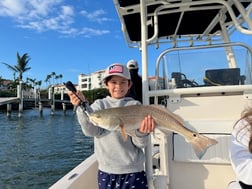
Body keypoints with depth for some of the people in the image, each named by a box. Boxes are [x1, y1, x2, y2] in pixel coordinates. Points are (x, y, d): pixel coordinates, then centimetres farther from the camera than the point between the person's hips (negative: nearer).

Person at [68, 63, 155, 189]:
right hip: (106, 170, 1)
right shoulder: (99, 104, 1)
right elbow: (91, 131, -13)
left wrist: (142, 132, -28)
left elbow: (140, 144, -6)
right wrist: (82, 106, -26)